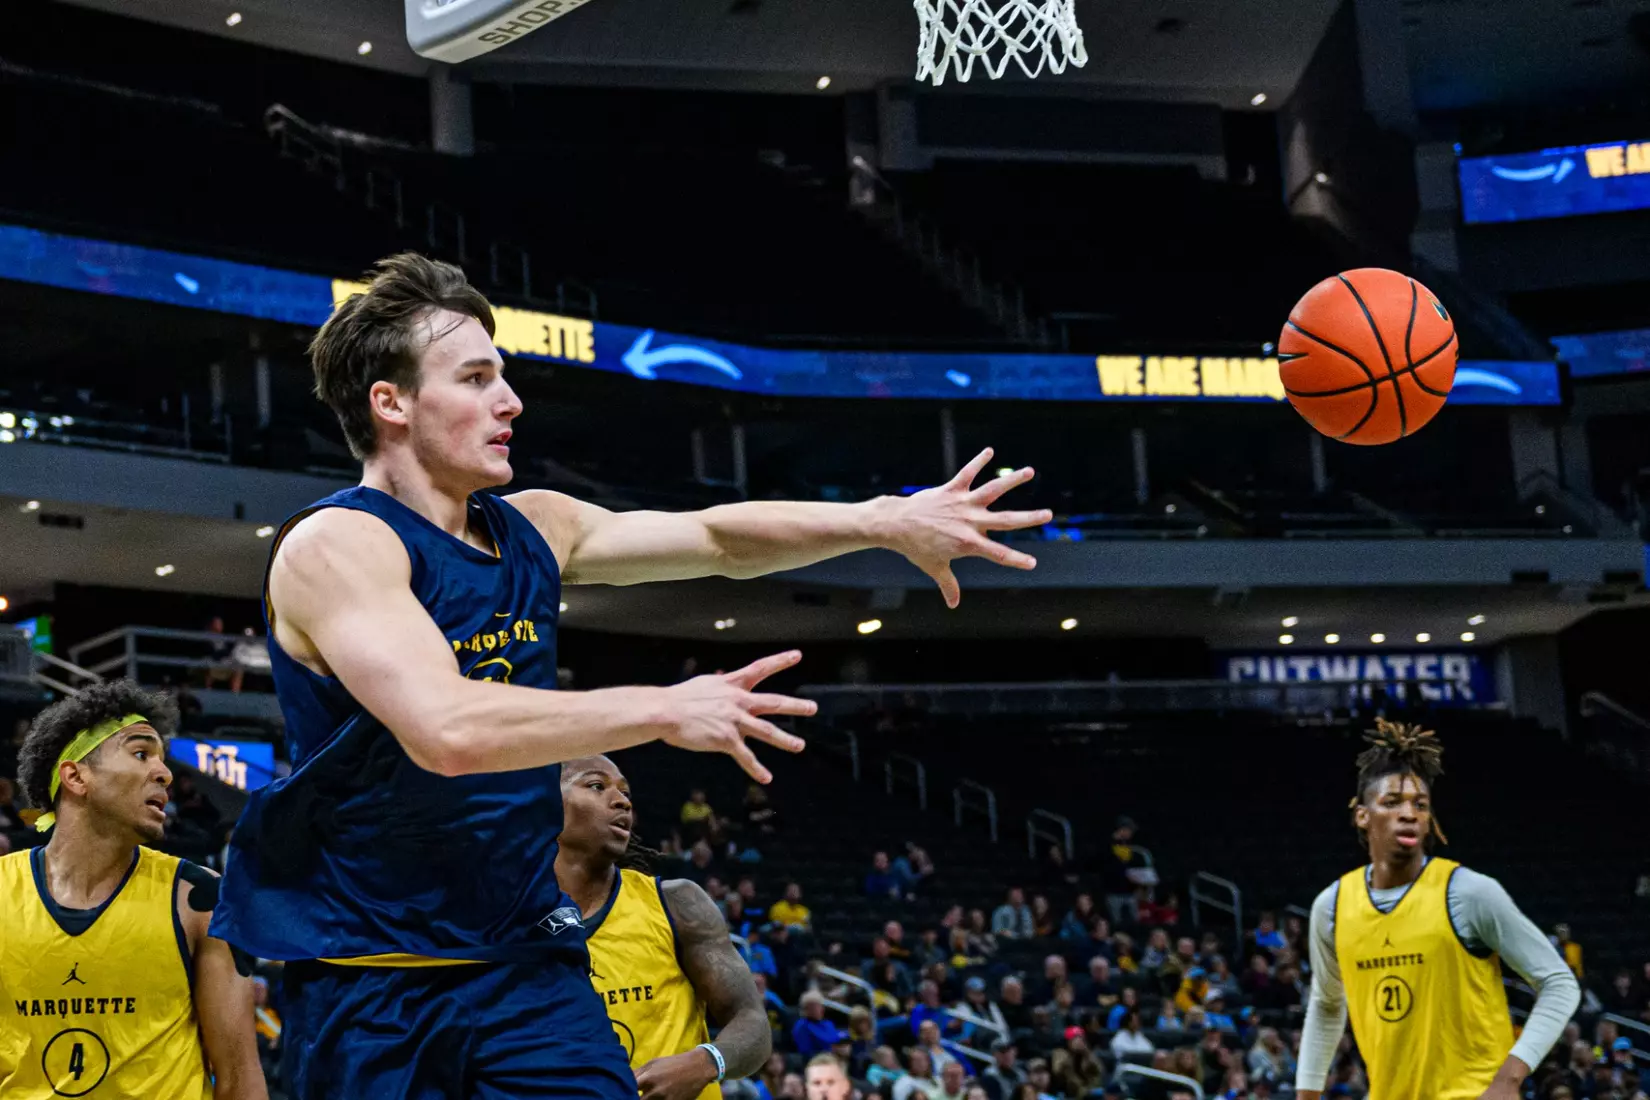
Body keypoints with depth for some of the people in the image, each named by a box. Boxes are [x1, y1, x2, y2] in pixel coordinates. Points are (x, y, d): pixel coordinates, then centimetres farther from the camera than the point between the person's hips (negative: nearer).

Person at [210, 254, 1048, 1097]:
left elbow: (718, 538, 11)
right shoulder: (334, 545, -15)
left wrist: (884, 521, -4)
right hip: (371, 987, -6)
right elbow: (446, 731, -28)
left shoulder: (531, 529, 9)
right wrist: (664, 711, -24)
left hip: (529, 961, 6)